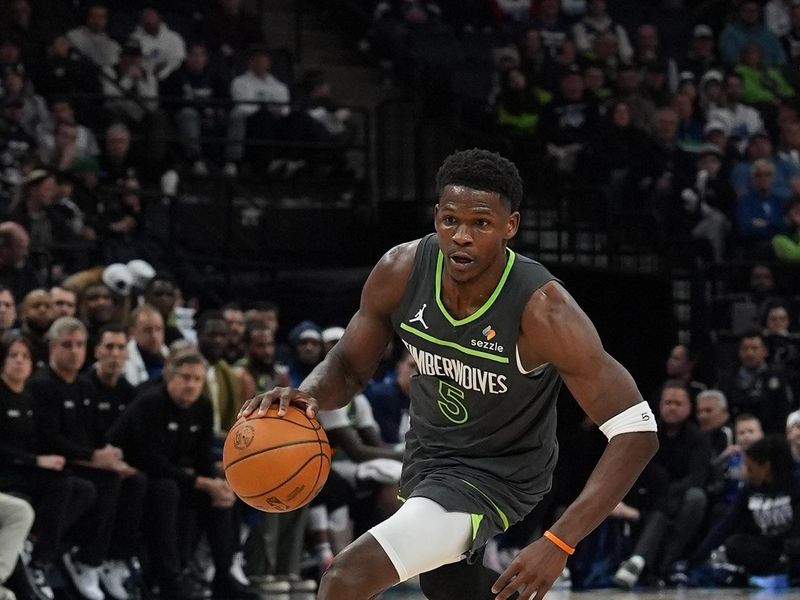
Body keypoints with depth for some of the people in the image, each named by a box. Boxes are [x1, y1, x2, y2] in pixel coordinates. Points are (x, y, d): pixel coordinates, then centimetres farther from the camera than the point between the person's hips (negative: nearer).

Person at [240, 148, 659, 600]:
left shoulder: (542, 310, -31)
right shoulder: (401, 272, -18)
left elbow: (637, 432, -29)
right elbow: (349, 367, -1)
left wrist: (560, 543, -38)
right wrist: (309, 394, -27)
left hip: (498, 475, -6)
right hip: (427, 455, 6)